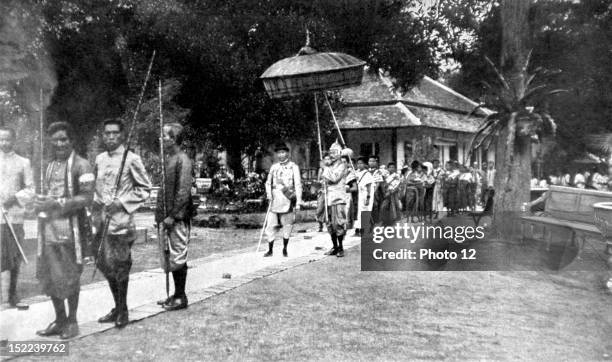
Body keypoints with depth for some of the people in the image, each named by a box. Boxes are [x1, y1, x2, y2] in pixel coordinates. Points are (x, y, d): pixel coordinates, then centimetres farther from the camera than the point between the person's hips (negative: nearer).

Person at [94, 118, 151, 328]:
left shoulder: (131, 159, -5)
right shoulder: (99, 159, 12)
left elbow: (144, 188, -3)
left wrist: (122, 202, -12)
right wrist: (97, 203, 5)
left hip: (121, 220, -6)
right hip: (102, 220, 6)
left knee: (119, 266, -2)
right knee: (105, 265, 11)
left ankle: (123, 310, 12)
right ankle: (118, 307, 25)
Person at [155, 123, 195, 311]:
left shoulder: (182, 160, -12)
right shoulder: (167, 158, 15)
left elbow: (183, 191, -18)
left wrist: (172, 216, -19)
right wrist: (160, 214, 14)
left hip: (178, 218, -9)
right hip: (166, 217, 9)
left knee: (178, 257, -2)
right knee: (170, 257, 13)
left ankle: (181, 297, 8)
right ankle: (176, 294, 24)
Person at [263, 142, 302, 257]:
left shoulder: (293, 167, 1)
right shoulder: (274, 167, 13)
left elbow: (298, 185, -2)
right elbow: (268, 182, 20)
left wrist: (298, 202, -7)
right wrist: (269, 194, 3)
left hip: (288, 200, -3)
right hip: (275, 201, 3)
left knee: (287, 225, 4)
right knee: (270, 225, 0)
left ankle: (285, 249, 20)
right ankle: (270, 250, 10)